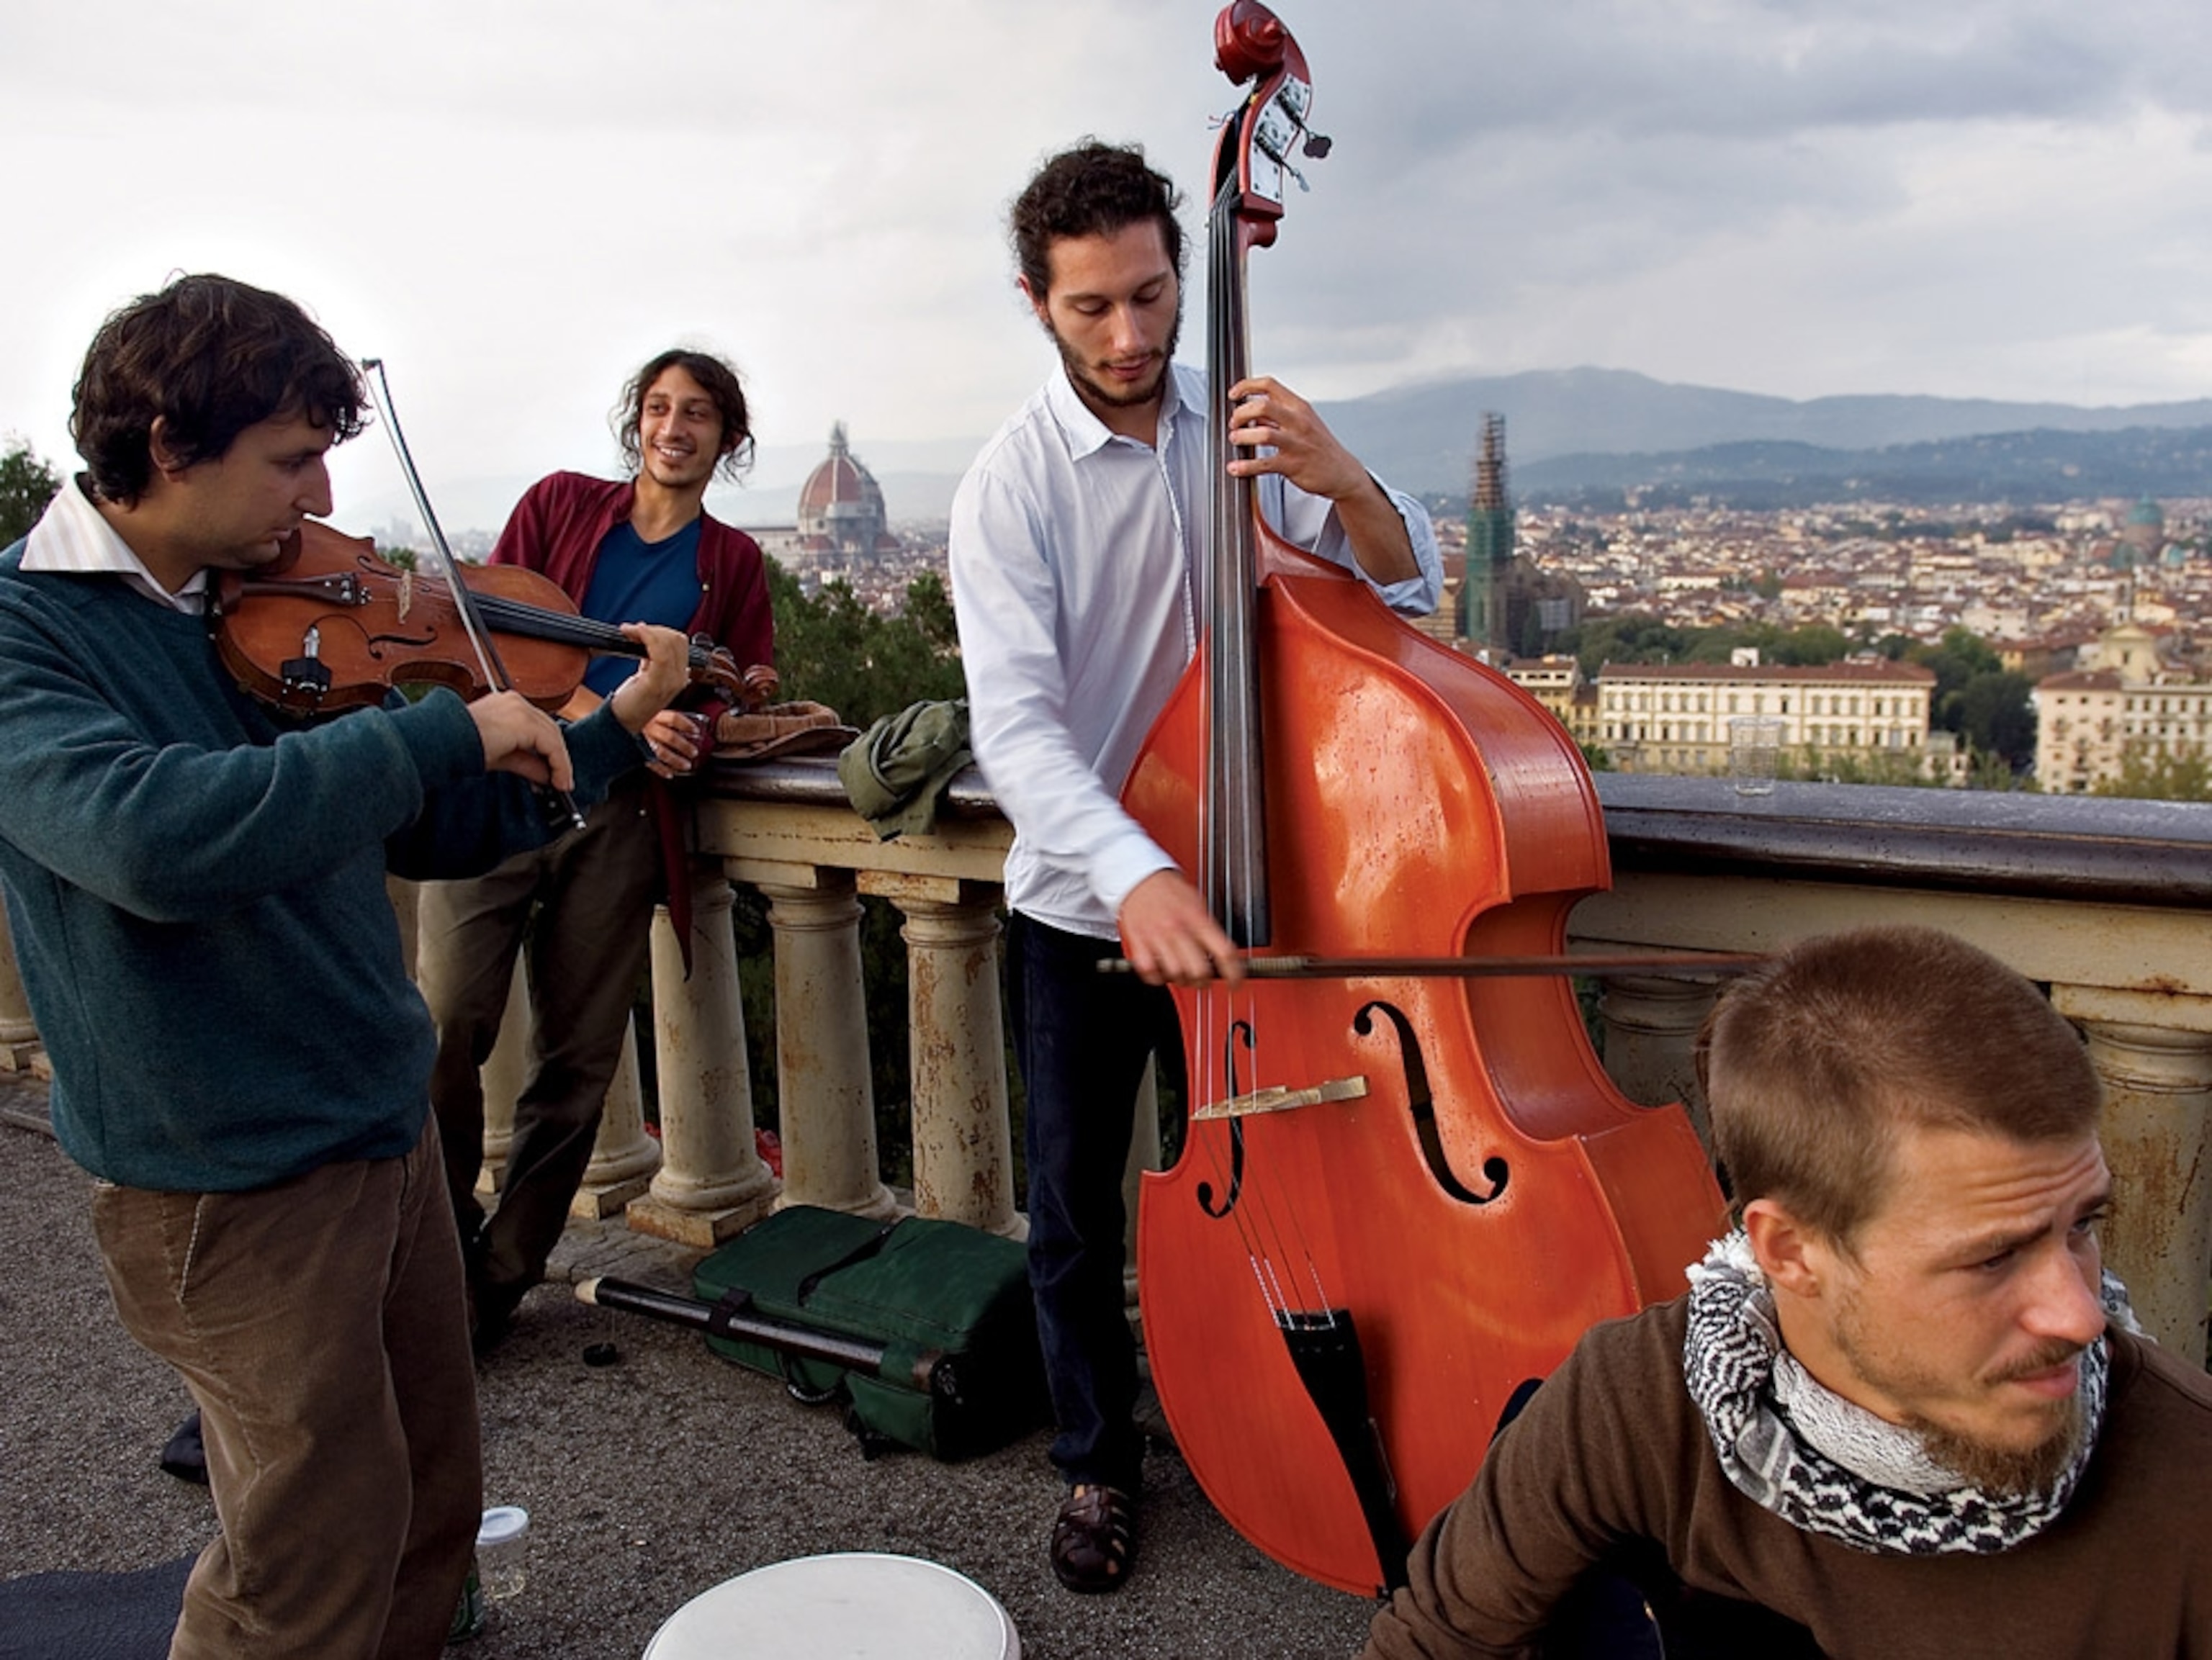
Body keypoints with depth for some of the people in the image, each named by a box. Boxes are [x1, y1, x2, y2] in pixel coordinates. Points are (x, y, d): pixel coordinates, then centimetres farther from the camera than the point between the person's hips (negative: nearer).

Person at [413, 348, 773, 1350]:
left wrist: (688, 729, -11)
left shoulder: (733, 564, 17)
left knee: (577, 1062, 3)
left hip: (620, 818, 1)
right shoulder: (560, 503, 13)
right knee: (445, 1022, -14)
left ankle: (498, 1276, 18)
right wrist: (603, 713, -11)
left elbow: (736, 696, 14)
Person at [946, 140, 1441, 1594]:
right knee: (1077, 1204, 9)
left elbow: (1410, 588, -7)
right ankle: (1099, 1459, 32)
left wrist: (1344, 485, -29)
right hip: (1084, 903, -2)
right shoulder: (1013, 485, -13)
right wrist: (1133, 871, -42)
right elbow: (1016, 723, -25)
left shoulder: (1245, 427, -3)